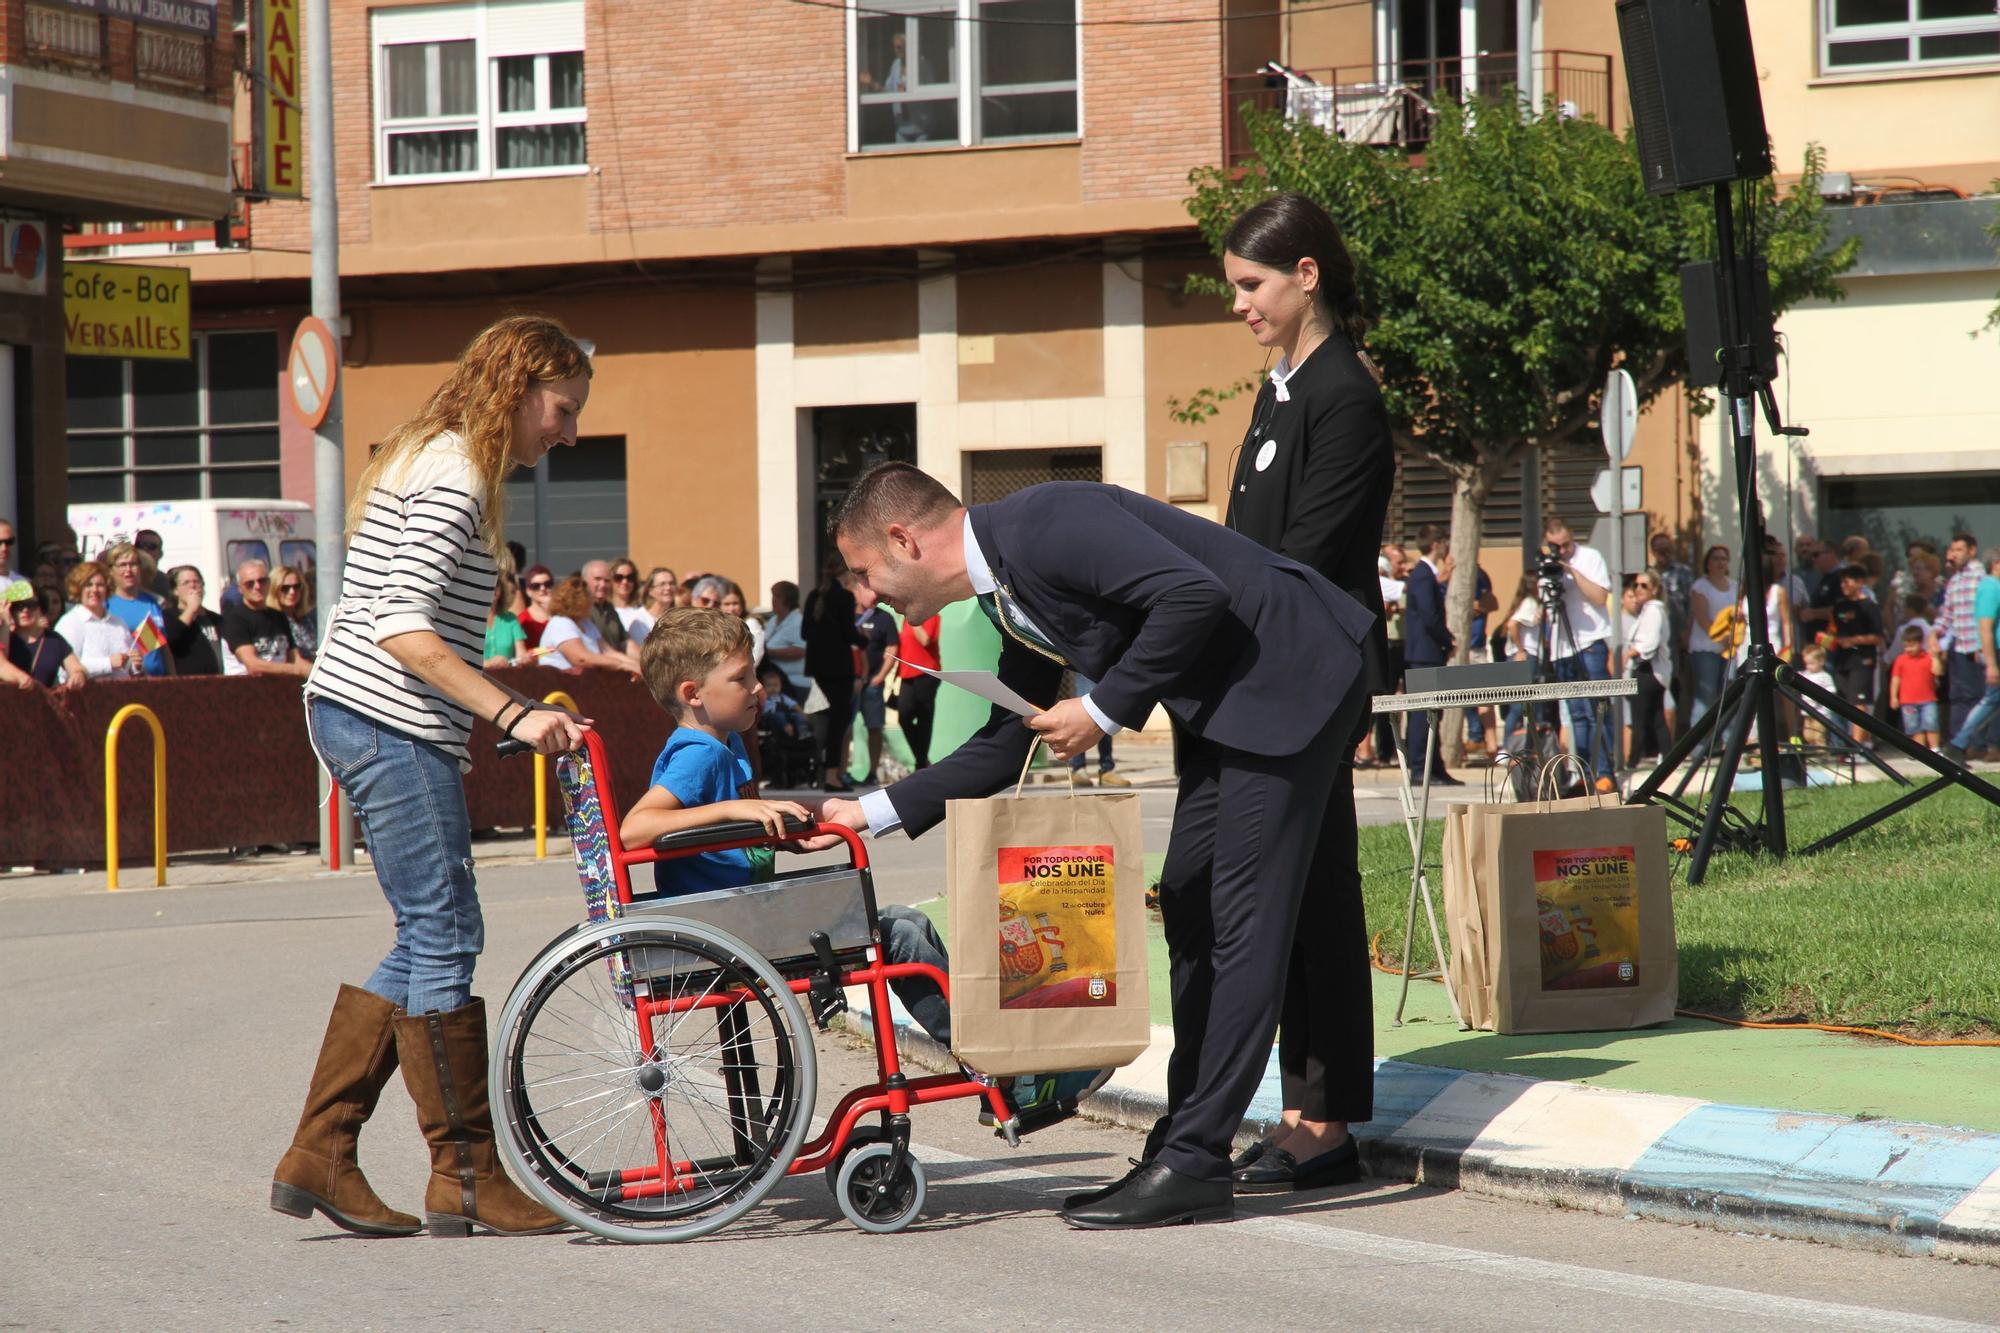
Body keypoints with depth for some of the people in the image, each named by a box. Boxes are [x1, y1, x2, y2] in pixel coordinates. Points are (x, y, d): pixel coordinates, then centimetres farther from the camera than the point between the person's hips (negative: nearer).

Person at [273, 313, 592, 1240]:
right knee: (445, 939, -4)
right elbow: (402, 629, -23)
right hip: (392, 729, -11)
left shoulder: (430, 461, 19)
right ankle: (468, 1177, 2)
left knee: (428, 943, 12)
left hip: (351, 716, 11)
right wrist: (514, 715, -25)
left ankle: (317, 1157, 13)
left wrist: (515, 699, 24)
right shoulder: (456, 473, -13)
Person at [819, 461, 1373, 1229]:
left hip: (1290, 676, -11)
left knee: (1243, 921, -9)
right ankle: (1184, 1153, 15)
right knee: (1188, 909, 11)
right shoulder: (1007, 595, 13)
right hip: (1222, 705, 11)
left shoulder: (1042, 526, -18)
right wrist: (873, 812, 16)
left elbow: (1194, 593, -26)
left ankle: (1192, 1164, -8)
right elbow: (1005, 747, 21)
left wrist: (1103, 710, -17)